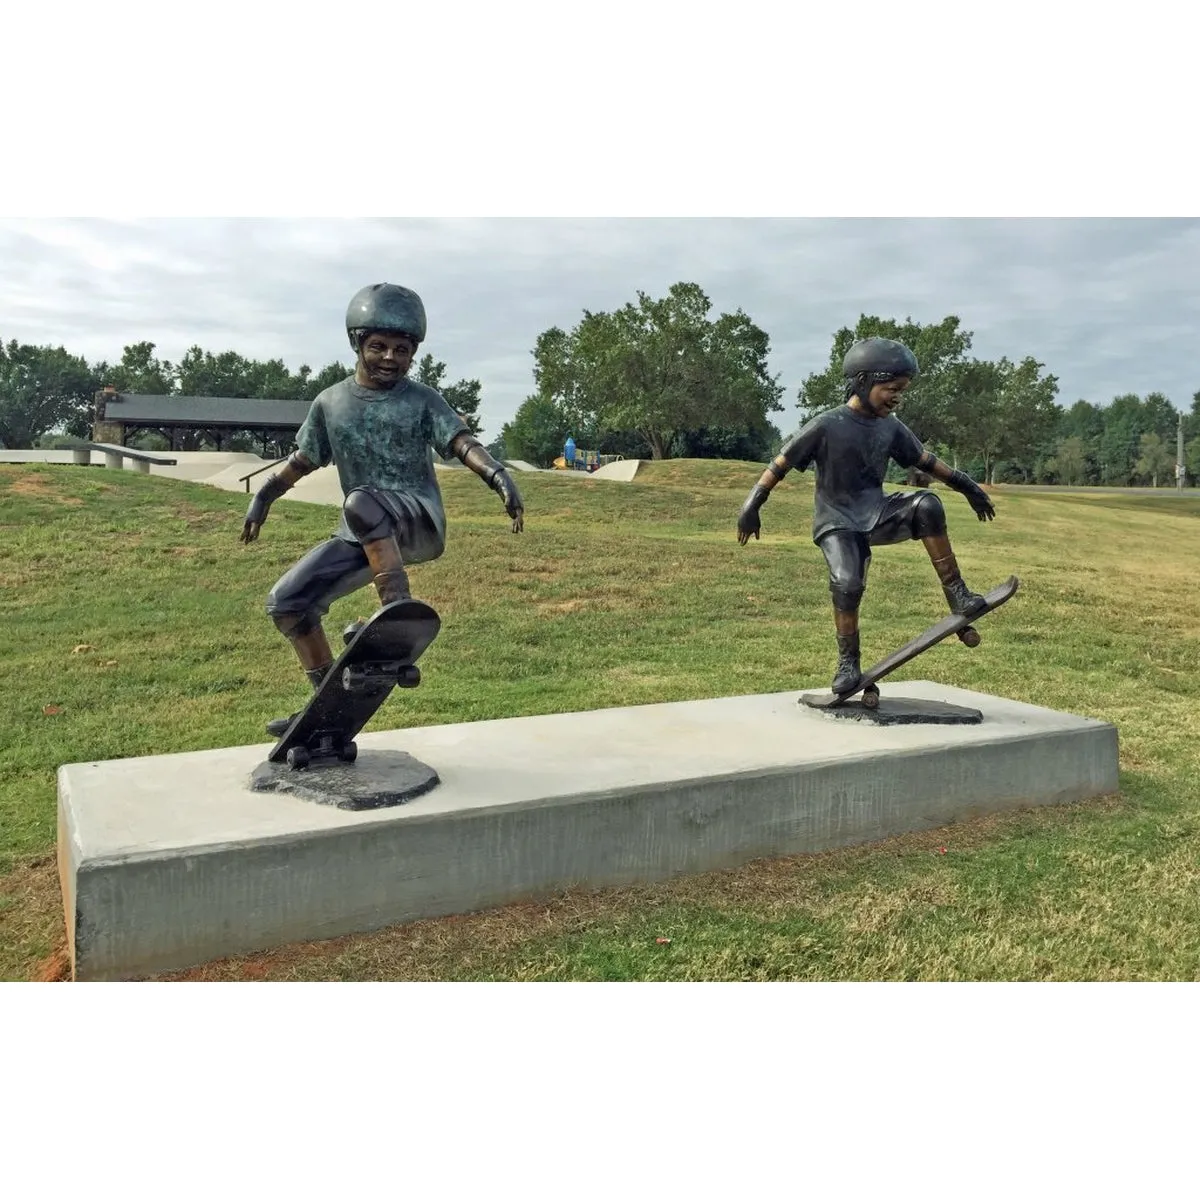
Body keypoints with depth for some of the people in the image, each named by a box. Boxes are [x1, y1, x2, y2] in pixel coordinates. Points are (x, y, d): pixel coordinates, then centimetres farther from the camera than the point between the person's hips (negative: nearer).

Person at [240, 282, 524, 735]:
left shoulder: (423, 401, -1)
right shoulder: (330, 402, 9)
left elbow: (462, 442, -15)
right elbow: (305, 458, 22)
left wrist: (497, 474, -33)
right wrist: (264, 497, 22)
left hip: (418, 519, -5)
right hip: (360, 536, 5)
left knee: (360, 502, -38)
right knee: (286, 602, 0)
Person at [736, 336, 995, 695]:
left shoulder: (891, 427, 3)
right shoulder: (827, 425, -13)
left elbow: (925, 460, 17)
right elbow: (782, 462, -9)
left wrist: (963, 484, 16)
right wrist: (753, 504, -13)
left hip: (877, 514, 4)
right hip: (837, 521, -4)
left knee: (927, 505, -23)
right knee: (848, 583, -26)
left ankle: (957, 596, -19)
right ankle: (848, 663, -6)